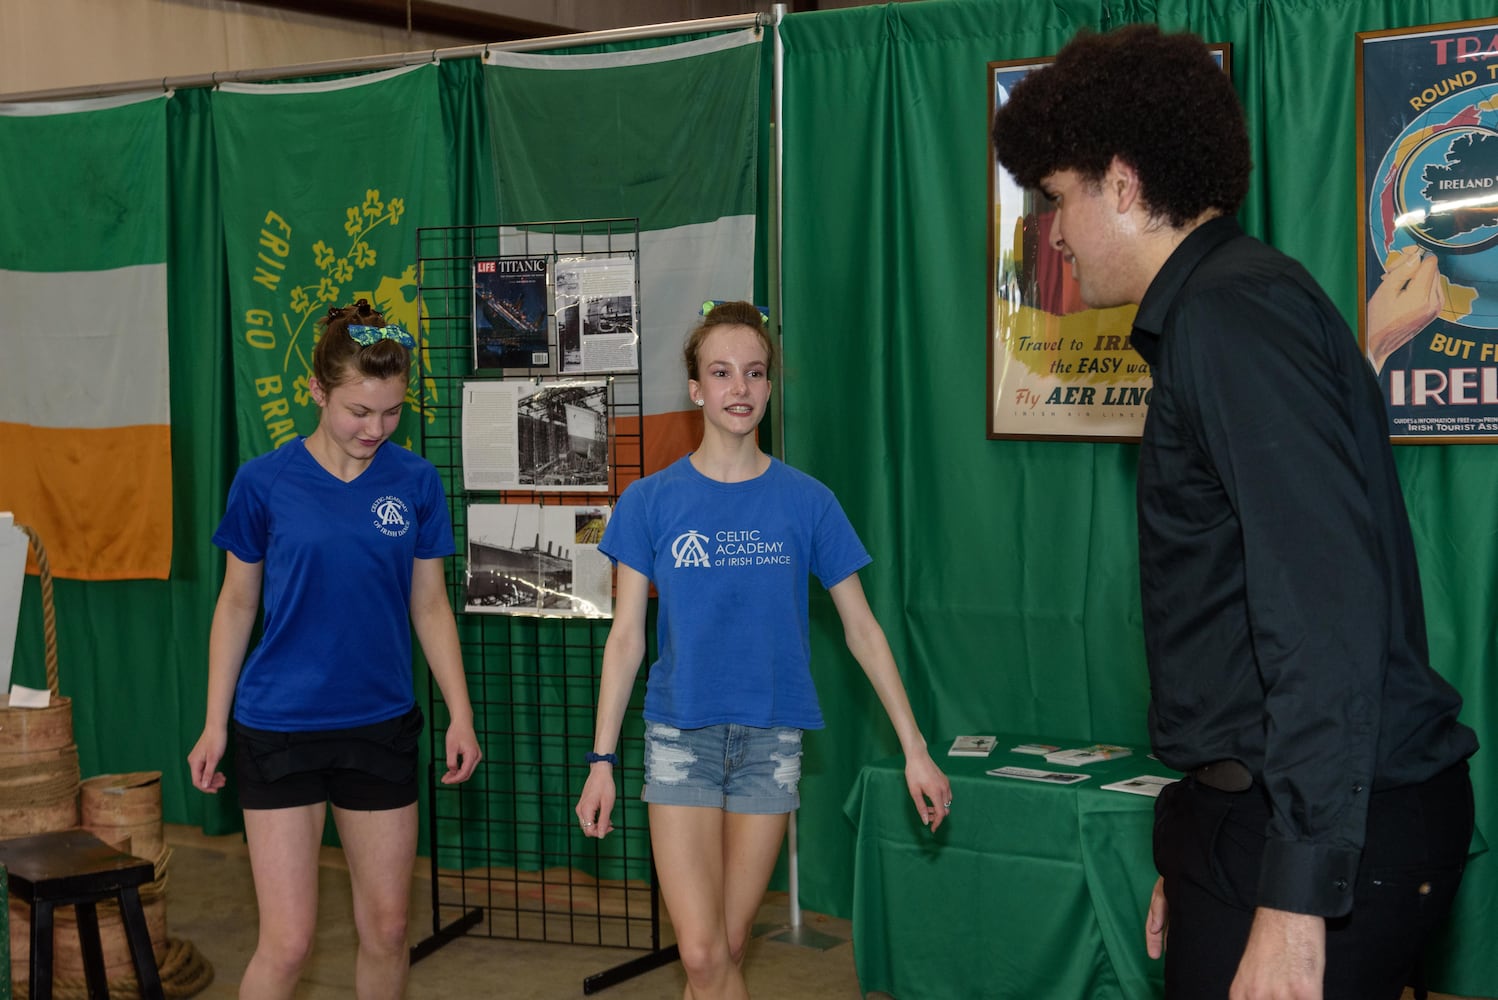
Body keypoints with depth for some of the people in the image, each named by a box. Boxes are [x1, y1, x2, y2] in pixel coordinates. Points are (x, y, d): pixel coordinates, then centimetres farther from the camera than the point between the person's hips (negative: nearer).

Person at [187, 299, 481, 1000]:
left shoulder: (416, 483, 0)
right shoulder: (265, 482, -6)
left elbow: (429, 605, 8)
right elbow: (237, 604, 3)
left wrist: (461, 715, 4)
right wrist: (214, 723, 3)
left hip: (382, 727, 3)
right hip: (279, 727, -2)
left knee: (386, 929, 10)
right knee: (287, 941, -5)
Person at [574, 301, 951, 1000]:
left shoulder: (805, 502, 0)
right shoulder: (651, 501, -1)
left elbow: (862, 631, 4)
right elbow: (625, 637, 2)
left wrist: (915, 750, 2)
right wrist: (602, 759, -2)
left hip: (771, 737, 1)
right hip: (680, 733, -1)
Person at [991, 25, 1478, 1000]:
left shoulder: (1230, 316, -15)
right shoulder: (1213, 312, 17)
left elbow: (1324, 609, -24)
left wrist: (1295, 900, -24)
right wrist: (1205, 858, 24)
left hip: (1332, 834, -10)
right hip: (1259, 812, 10)